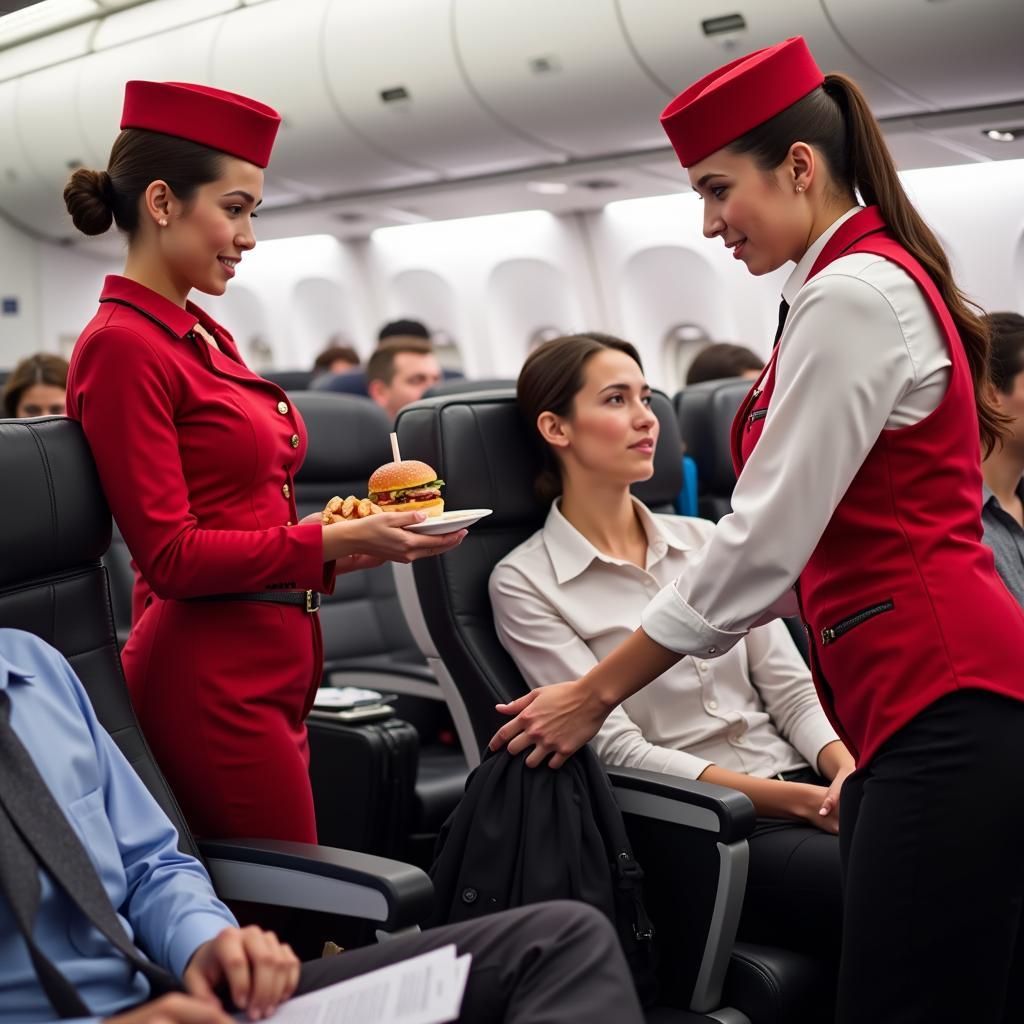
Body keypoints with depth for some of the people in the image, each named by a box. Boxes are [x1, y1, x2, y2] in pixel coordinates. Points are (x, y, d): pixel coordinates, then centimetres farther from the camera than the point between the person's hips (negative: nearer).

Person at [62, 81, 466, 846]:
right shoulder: (123, 345, -12)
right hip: (210, 679, -8)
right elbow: (172, 555, -15)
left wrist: (352, 536, 5)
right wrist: (335, 541, -17)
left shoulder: (203, 337, 13)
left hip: (272, 668, 8)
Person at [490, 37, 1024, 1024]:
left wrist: (597, 691, -5)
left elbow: (764, 538, -15)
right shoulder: (879, 280, 19)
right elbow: (801, 537, 21)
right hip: (931, 693, 10)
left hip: (943, 700, -10)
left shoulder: (852, 293, -12)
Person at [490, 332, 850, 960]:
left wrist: (847, 772, -11)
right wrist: (805, 800, -16)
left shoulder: (707, 541, 16)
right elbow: (620, 750, -8)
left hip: (806, 788, 6)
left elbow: (790, 689, 11)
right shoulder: (525, 583, -1)